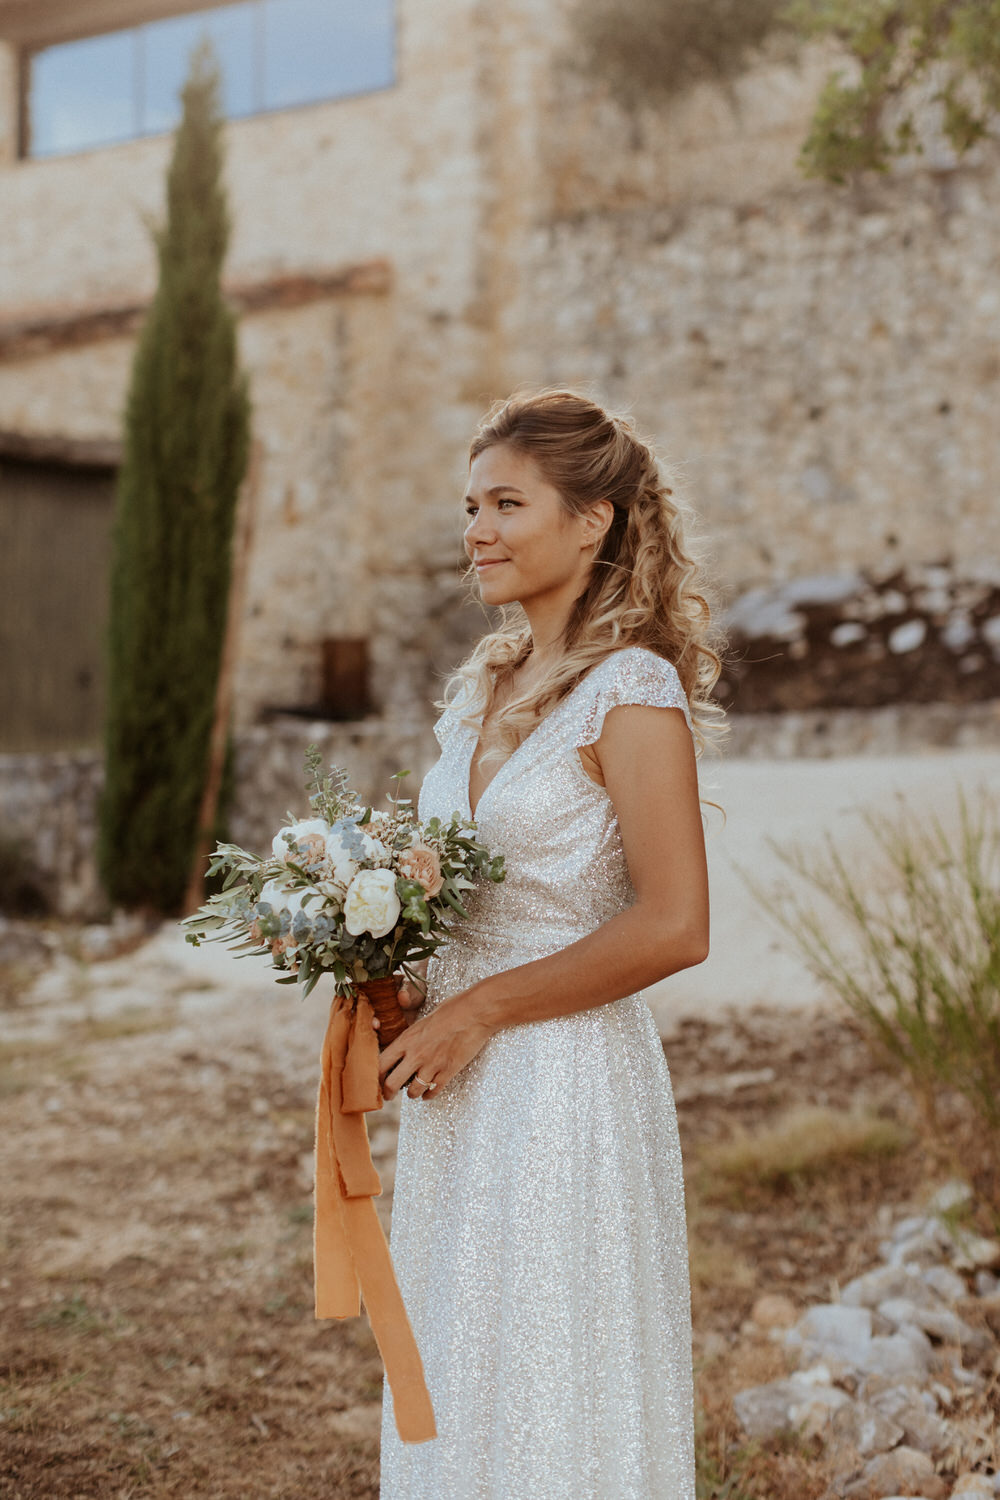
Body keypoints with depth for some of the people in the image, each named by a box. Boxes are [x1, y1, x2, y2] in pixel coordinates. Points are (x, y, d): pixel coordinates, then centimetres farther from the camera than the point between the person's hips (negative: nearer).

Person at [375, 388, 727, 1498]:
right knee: (454, 1388, 16)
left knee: (550, 1405, 4)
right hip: (463, 1083, 8)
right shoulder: (484, 687, 11)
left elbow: (674, 927, -19)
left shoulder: (632, 691, -13)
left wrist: (476, 1009, -15)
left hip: (567, 1075, -8)